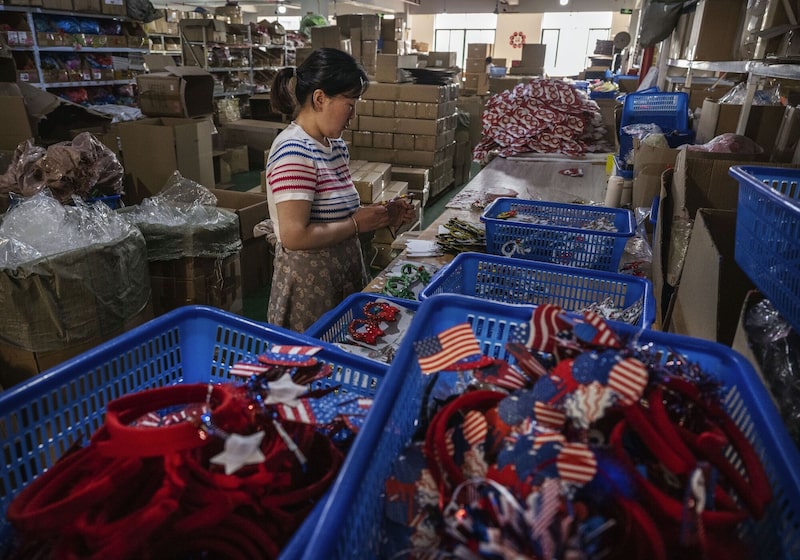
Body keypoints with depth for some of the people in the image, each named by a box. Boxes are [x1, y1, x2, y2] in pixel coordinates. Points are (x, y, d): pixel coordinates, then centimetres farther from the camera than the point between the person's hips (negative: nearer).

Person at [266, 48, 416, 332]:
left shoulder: (336, 146, 6)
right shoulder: (294, 151, -21)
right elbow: (294, 236, -27)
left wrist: (381, 216, 1)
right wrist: (357, 224, -17)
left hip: (345, 276, 9)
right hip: (309, 287, -8)